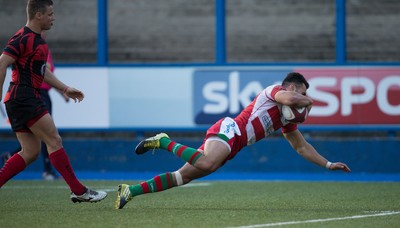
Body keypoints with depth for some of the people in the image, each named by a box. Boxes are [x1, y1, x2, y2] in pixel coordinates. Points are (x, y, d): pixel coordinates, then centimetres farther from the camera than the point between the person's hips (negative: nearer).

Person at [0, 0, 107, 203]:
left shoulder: (37, 40, 19)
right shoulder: (22, 38, -13)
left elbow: (42, 71, 30)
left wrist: (65, 89, 27)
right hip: (24, 97, -11)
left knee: (30, 152, 7)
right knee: (54, 141, -10)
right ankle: (79, 191, -9)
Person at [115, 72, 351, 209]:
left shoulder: (287, 121, 27)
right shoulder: (275, 90, 2)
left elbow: (302, 147, 33)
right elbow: (290, 99, -22)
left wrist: (328, 164, 28)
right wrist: (308, 101, -1)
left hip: (232, 145, 9)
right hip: (229, 130, -9)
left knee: (183, 176, -2)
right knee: (207, 164, -40)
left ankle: (130, 191, -4)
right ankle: (164, 142, -21)